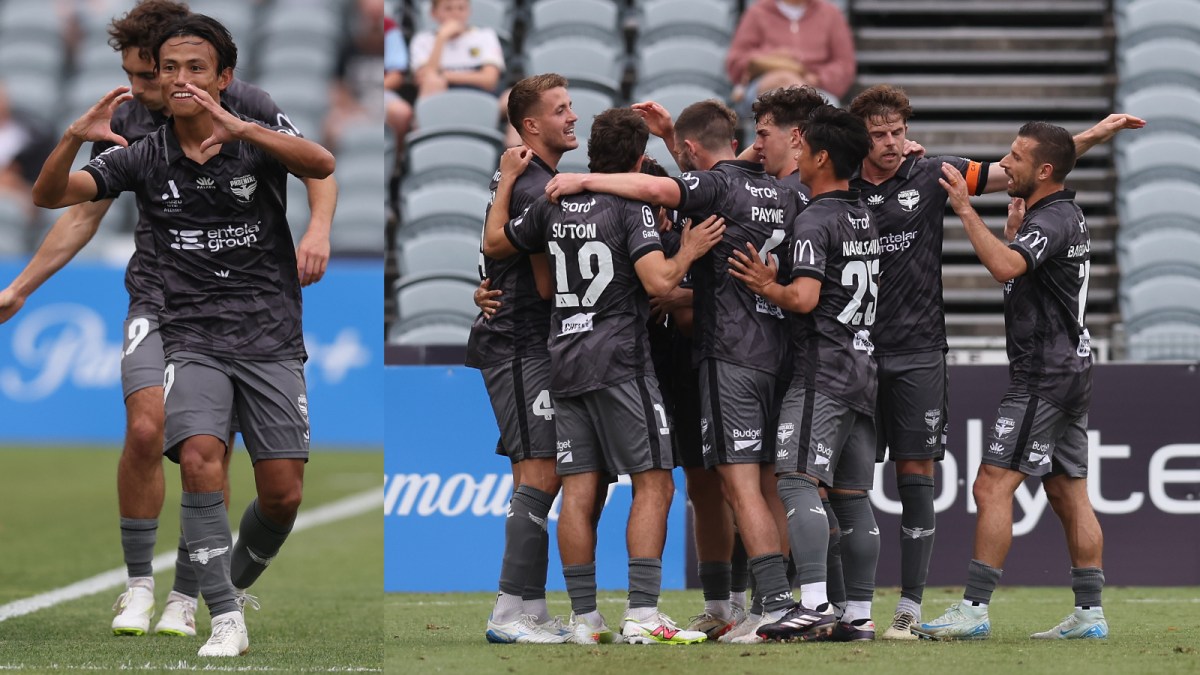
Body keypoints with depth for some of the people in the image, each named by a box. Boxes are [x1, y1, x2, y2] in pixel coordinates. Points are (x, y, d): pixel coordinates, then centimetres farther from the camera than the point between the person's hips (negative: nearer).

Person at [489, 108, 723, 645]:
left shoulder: (554, 207, 10)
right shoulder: (631, 208, -7)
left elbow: (494, 244, 24)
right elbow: (659, 282, -19)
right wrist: (688, 252, -1)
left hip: (566, 363, 6)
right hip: (620, 361, -6)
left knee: (579, 492, 4)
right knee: (654, 484, -3)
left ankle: (584, 618, 3)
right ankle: (642, 616, -13)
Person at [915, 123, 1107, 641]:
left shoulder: (1051, 221, -16)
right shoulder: (1066, 215, 16)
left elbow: (1004, 266, -35)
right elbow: (1018, 272, 26)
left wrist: (965, 209, -30)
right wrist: (1015, 227, 13)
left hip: (1042, 377, -10)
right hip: (1071, 367, 10)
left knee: (992, 487, -11)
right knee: (1069, 496, 10)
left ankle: (974, 609, -14)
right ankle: (1089, 613, 10)